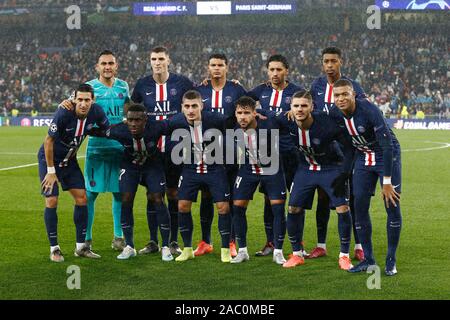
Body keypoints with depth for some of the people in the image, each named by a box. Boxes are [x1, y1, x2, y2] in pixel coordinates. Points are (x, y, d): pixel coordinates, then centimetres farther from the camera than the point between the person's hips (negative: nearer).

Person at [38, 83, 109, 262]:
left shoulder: (96, 112, -16)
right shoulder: (63, 113, -31)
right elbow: (49, 141, -22)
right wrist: (51, 171, -18)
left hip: (69, 159, 5)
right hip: (49, 158, -5)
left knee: (81, 197, 1)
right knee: (52, 201, -10)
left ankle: (81, 246, 10)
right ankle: (54, 249, 1)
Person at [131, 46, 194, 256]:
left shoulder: (181, 83, -1)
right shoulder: (142, 85, 4)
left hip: (175, 149, -1)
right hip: (151, 149, 1)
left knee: (173, 194, 4)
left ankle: (173, 242, 13)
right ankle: (153, 242, 13)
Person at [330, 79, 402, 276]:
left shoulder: (369, 111, -30)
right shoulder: (335, 114, -13)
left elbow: (387, 146, -30)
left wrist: (386, 182, -30)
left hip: (387, 156, -5)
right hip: (363, 157, 5)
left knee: (392, 206, -9)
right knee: (360, 207, -1)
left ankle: (391, 260, 2)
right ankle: (368, 260, 9)